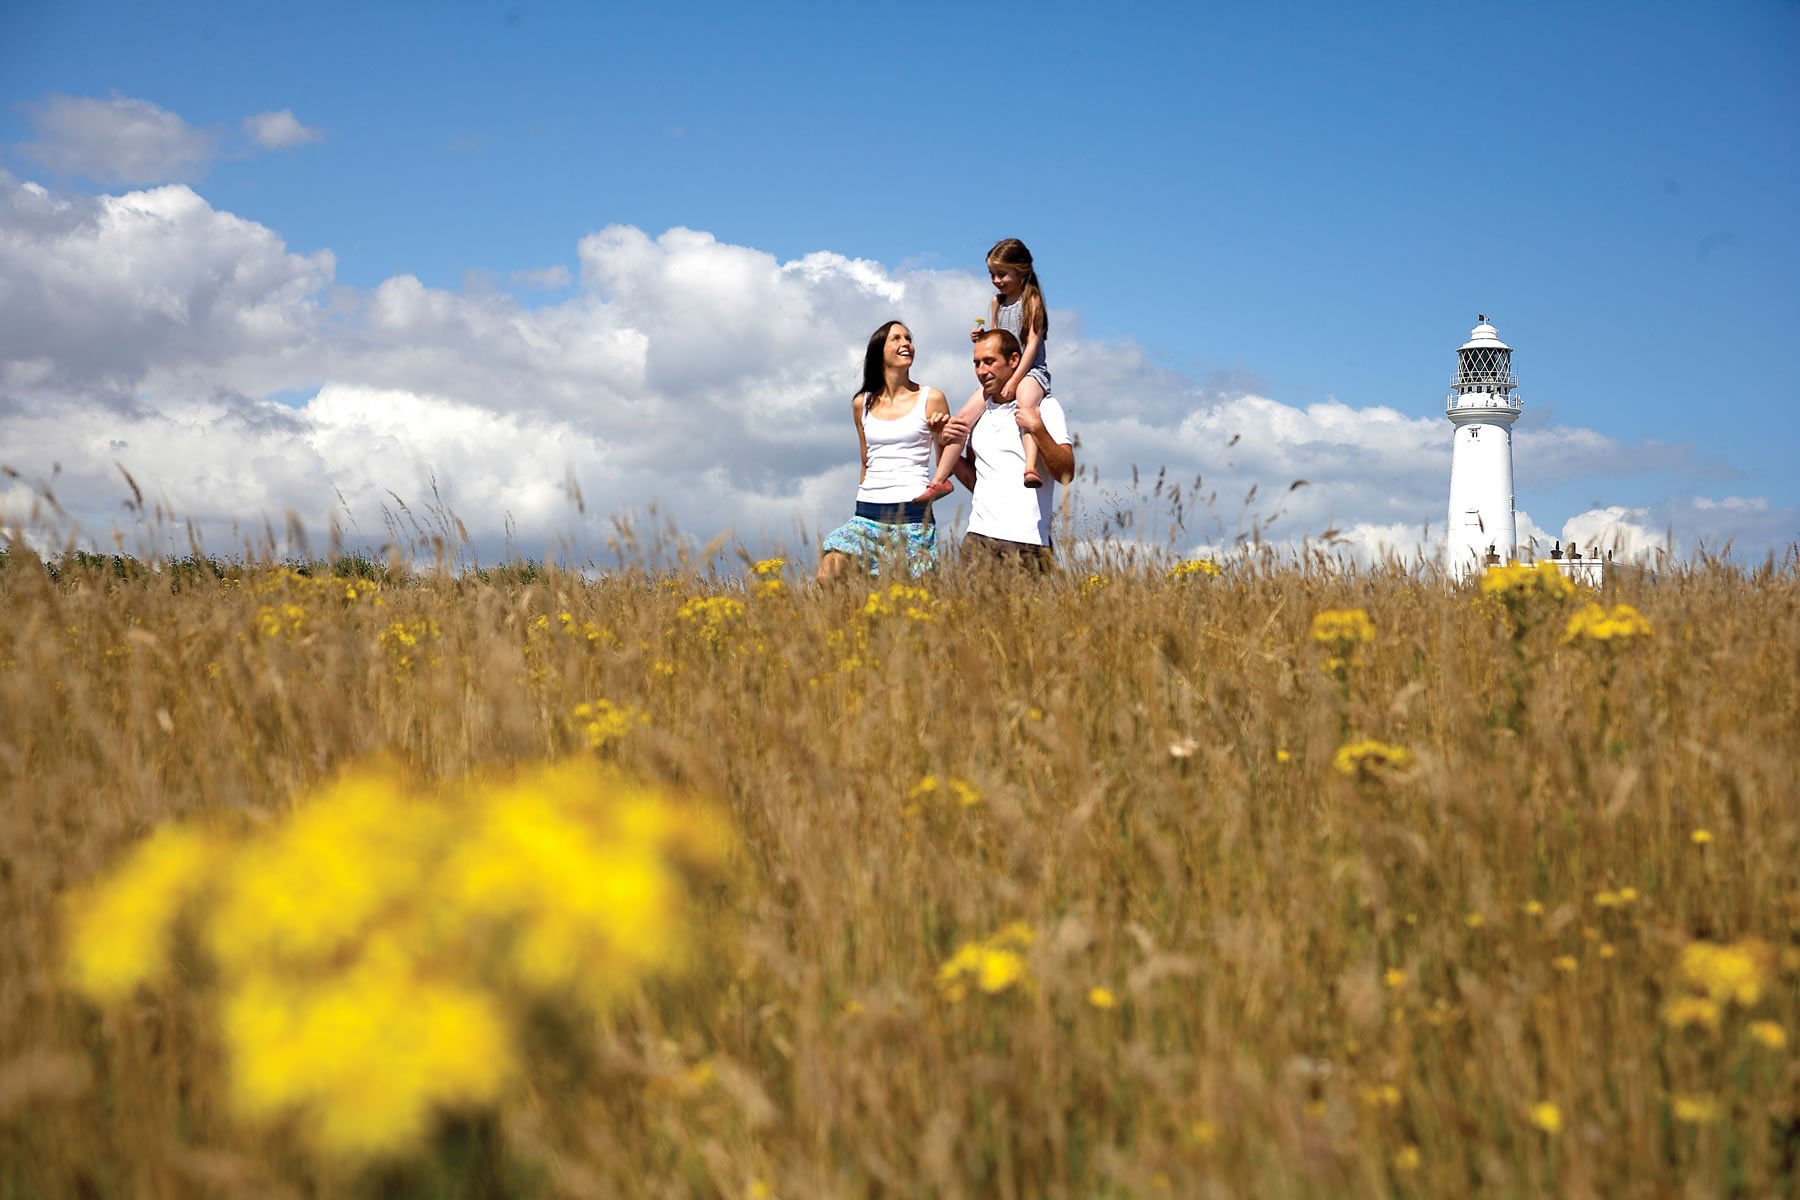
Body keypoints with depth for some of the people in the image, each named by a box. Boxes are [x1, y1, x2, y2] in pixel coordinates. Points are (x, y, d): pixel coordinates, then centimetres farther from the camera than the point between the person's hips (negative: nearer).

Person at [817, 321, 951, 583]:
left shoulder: (931, 399, 3)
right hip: (868, 512, 3)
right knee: (827, 577, -18)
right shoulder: (862, 404, 13)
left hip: (912, 512, -3)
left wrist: (945, 436, -13)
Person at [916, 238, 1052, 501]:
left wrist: (1013, 381, -21)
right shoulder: (996, 302, 14)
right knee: (965, 415, -7)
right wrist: (980, 339, -4)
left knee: (1026, 402, -39)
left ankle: (1031, 468, -54)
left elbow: (1032, 343, -13)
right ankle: (939, 479, -2)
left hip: (1029, 370, -7)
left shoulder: (1031, 301, -5)